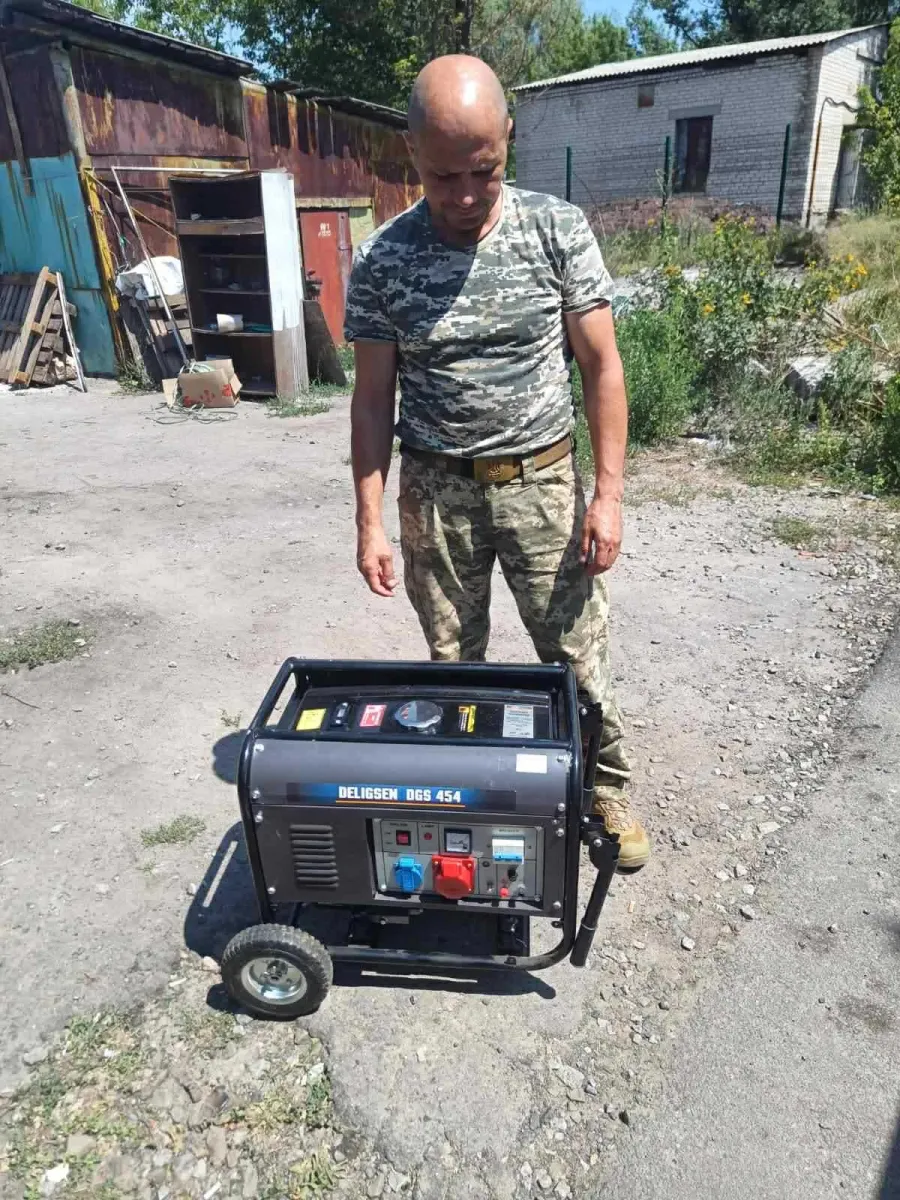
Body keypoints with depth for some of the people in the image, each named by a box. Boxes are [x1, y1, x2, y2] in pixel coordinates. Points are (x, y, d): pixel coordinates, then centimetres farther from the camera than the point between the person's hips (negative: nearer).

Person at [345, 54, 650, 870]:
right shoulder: (382, 262, -3)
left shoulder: (558, 230, -4)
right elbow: (374, 398, 1)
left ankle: (607, 791, 31)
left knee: (578, 657, 7)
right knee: (454, 661, 13)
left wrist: (609, 493, -9)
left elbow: (601, 365, -3)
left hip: (542, 481, 0)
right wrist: (370, 522, -3)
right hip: (437, 491, 1)